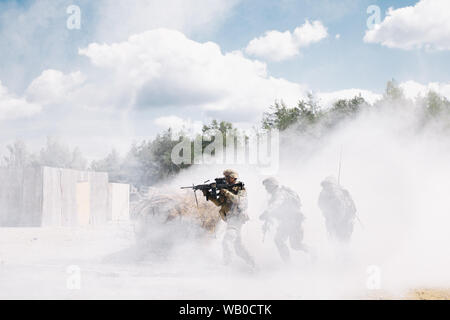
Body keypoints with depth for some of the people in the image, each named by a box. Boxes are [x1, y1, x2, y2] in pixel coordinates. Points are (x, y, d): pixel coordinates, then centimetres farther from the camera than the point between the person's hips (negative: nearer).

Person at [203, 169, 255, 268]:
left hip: (236, 218, -8)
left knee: (227, 242, -20)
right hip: (231, 220, 8)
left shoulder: (240, 189, -4)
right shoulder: (226, 188, 14)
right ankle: (252, 264, 21)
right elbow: (219, 203, 9)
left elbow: (239, 200, -23)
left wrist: (226, 192, -25)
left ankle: (227, 265, -20)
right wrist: (209, 195, -3)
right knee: (238, 245, 12)